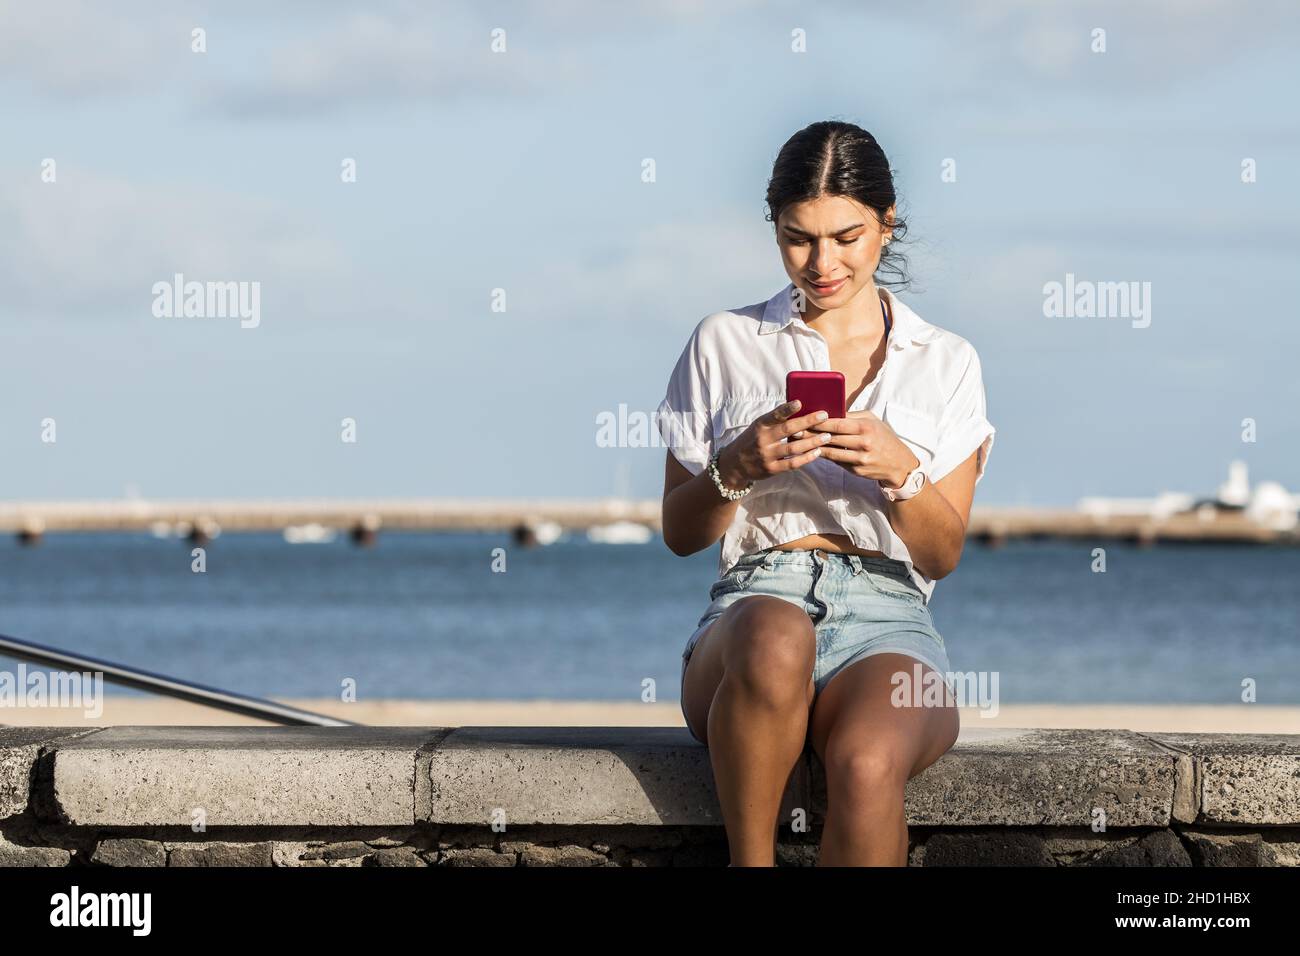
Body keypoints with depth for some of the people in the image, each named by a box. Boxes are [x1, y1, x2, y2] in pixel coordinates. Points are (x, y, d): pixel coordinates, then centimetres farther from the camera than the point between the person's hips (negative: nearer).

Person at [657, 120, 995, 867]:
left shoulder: (946, 362, 16)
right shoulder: (725, 343, 15)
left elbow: (944, 556, 10)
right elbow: (679, 534, 13)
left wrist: (900, 473, -9)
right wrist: (738, 467, -7)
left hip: (886, 615, 0)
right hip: (754, 599, 0)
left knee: (867, 765, -38)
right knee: (776, 636, -41)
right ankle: (753, 863, -24)